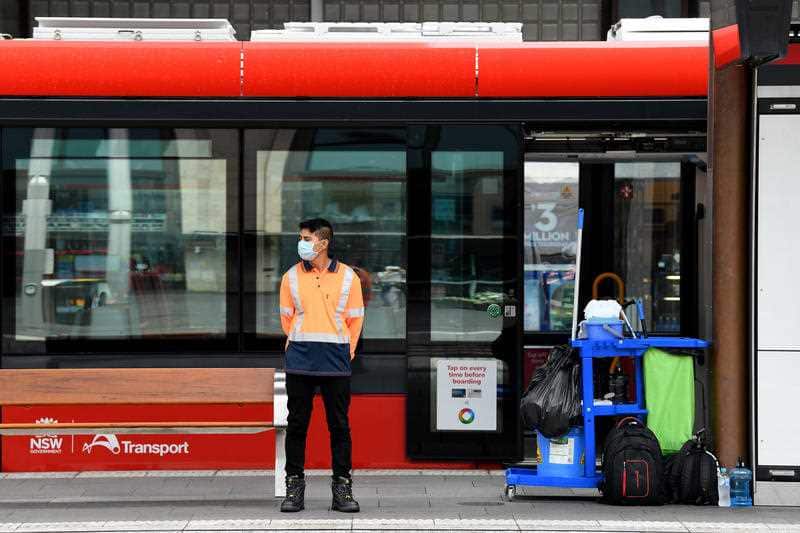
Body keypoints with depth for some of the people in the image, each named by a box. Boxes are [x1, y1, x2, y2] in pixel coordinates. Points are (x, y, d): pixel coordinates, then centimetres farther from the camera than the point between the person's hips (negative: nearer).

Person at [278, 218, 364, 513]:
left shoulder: (347, 276, 3)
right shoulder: (291, 277, 6)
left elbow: (355, 319, 7)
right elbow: (286, 317, 12)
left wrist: (344, 351, 5)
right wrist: (300, 347, 11)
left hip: (336, 364, -1)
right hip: (299, 363, 1)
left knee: (339, 425, 2)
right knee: (297, 423, 2)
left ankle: (342, 488, 7)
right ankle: (294, 486, 8)